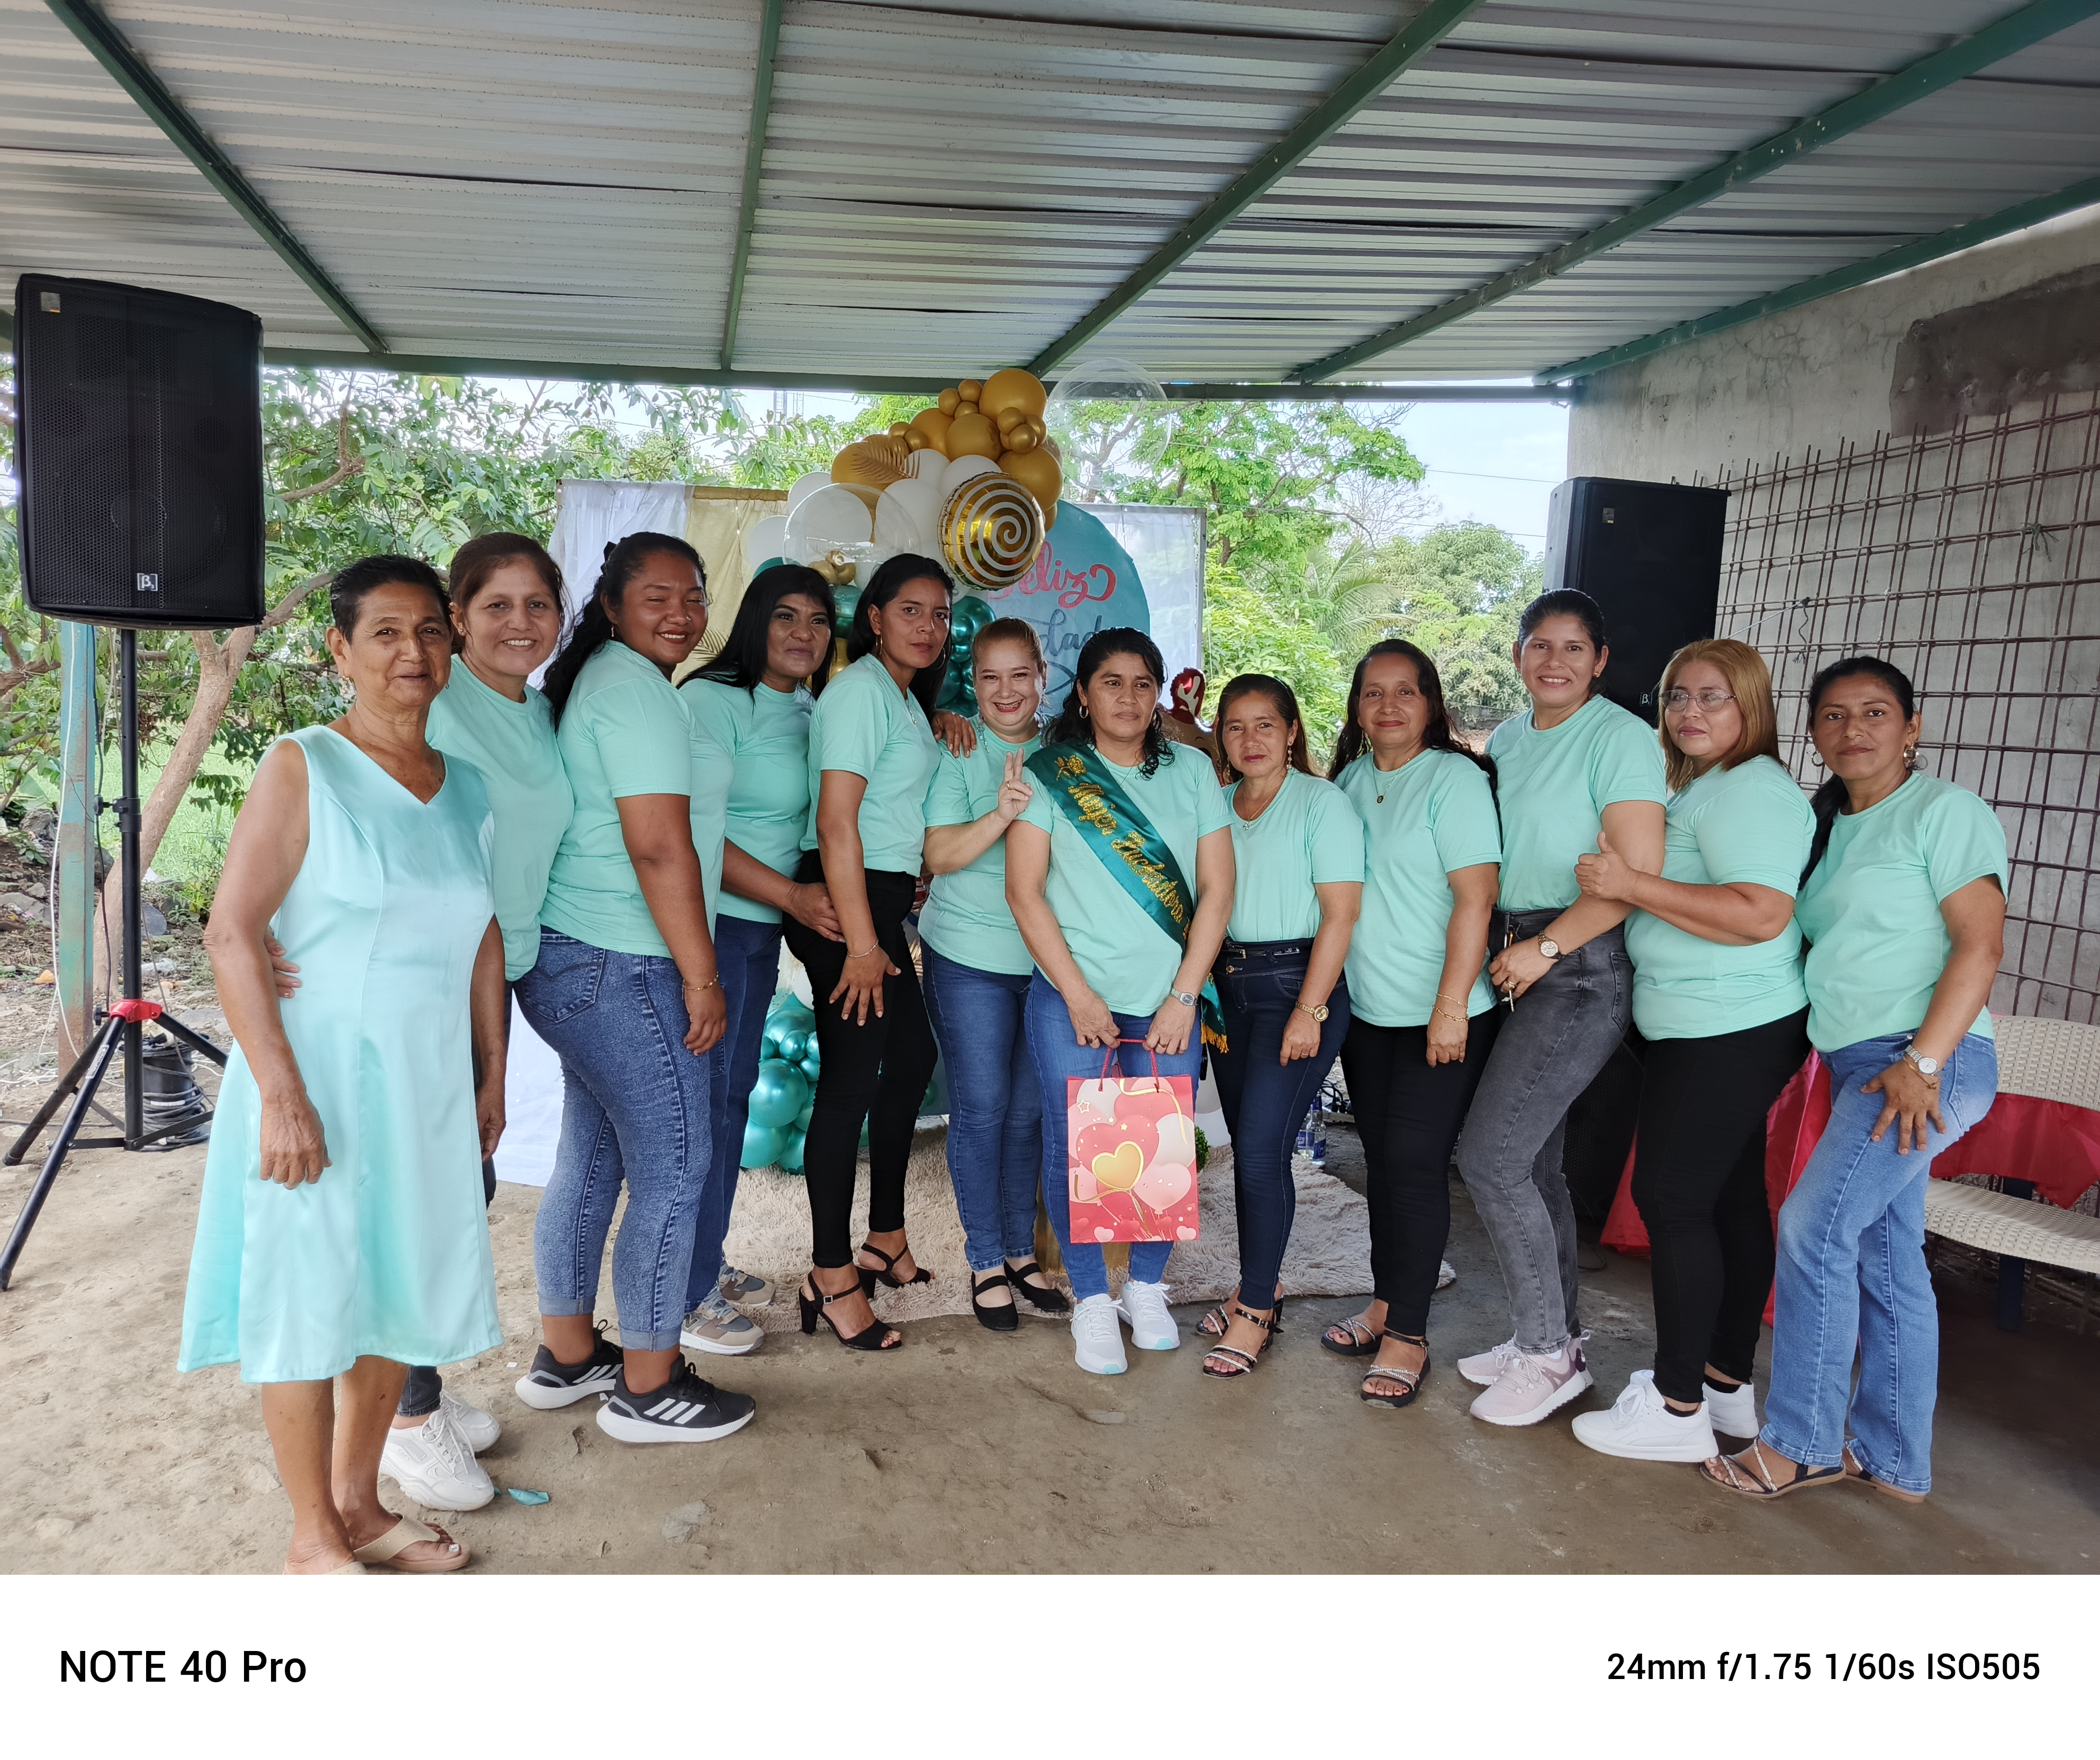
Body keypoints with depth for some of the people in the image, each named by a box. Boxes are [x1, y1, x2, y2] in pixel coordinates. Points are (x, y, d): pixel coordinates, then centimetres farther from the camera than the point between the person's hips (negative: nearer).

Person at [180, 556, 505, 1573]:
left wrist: (491, 1077, 13)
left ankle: (358, 1502, 34)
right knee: (309, 1301, 5)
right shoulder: (302, 768, -9)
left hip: (430, 1081, 6)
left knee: (400, 1290, 14)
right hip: (318, 1073, -5)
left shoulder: (465, 787, 7)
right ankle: (314, 1540, 22)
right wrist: (281, 1094, -20)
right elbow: (232, 933, -14)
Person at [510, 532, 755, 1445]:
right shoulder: (636, 687, -15)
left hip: (577, 963, 11)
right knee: (674, 1169, 0)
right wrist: (702, 979, -16)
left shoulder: (605, 680, 18)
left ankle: (565, 1358, 32)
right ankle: (648, 1388, 13)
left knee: (592, 1161, 18)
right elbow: (660, 850, -21)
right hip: (623, 970, -10)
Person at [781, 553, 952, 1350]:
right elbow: (837, 823, -20)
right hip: (843, 901, -10)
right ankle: (832, 1279, 4)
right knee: (852, 1077, -6)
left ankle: (884, 1239, 32)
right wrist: (860, 942, -22)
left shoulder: (905, 698, 17)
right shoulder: (861, 688, -13)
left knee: (912, 1054, 18)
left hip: (884, 897, 10)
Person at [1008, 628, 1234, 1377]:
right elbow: (1024, 891, -3)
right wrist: (1079, 997, -8)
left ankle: (1147, 1286, 25)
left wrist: (1182, 997, -5)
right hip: (1073, 994, -1)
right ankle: (1091, 1301, 17)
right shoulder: (1049, 773, 1)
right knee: (1074, 1146, -1)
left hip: (1170, 999, 2)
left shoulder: (1192, 770, 7)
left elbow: (1216, 889, 3)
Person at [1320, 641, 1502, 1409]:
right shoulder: (1351, 780, 9)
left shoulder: (1454, 778, -10)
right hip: (1365, 1008, 6)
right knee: (1381, 1159, 14)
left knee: (1414, 1164, -5)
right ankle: (1386, 1302, 27)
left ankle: (1408, 1337, 5)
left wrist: (1451, 1007, -19)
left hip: (1439, 1015, -6)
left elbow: (1476, 896, -16)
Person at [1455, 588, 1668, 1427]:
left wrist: (1545, 947, -15)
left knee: (1489, 1154, -11)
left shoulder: (1621, 739, -10)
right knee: (1531, 1159, 12)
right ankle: (1554, 1338, 27)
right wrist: (1495, 947, 6)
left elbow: (1639, 873, -17)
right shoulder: (1505, 741, 13)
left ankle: (1547, 1354, 5)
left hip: (1583, 970, -8)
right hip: (1512, 961, 8)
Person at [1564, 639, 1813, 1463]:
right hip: (1719, 1031, 11)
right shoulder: (1703, 789, 18)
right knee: (1730, 1200, 15)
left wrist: (1633, 885, -25)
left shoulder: (1749, 789, -15)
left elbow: (1761, 914, -27)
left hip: (1725, 1035, -11)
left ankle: (1678, 1408, 3)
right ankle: (1729, 1383, 26)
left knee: (1671, 1197, -6)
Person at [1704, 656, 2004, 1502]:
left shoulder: (1945, 812, -6)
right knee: (1885, 1261, 11)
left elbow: (1980, 946, -14)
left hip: (1931, 1060, -8)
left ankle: (1799, 1445, -2)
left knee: (1813, 1228, -14)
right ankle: (1893, 1460, 20)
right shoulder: (1826, 826, 16)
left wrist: (1922, 1063, -21)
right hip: (1859, 1064, 8)